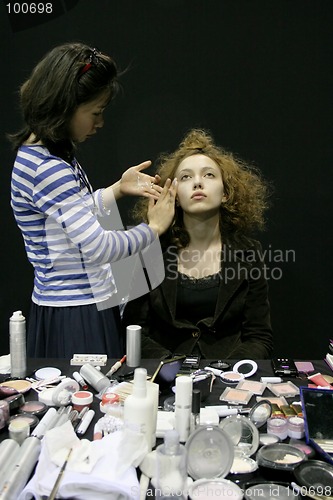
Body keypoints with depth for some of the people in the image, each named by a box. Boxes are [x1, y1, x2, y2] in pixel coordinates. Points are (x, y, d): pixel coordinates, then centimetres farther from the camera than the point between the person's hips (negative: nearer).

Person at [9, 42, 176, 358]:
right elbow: (100, 247, -23)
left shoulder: (39, 155, 8)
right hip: (74, 318, -10)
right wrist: (153, 227, -8)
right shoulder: (47, 169, -23)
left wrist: (118, 189, 12)